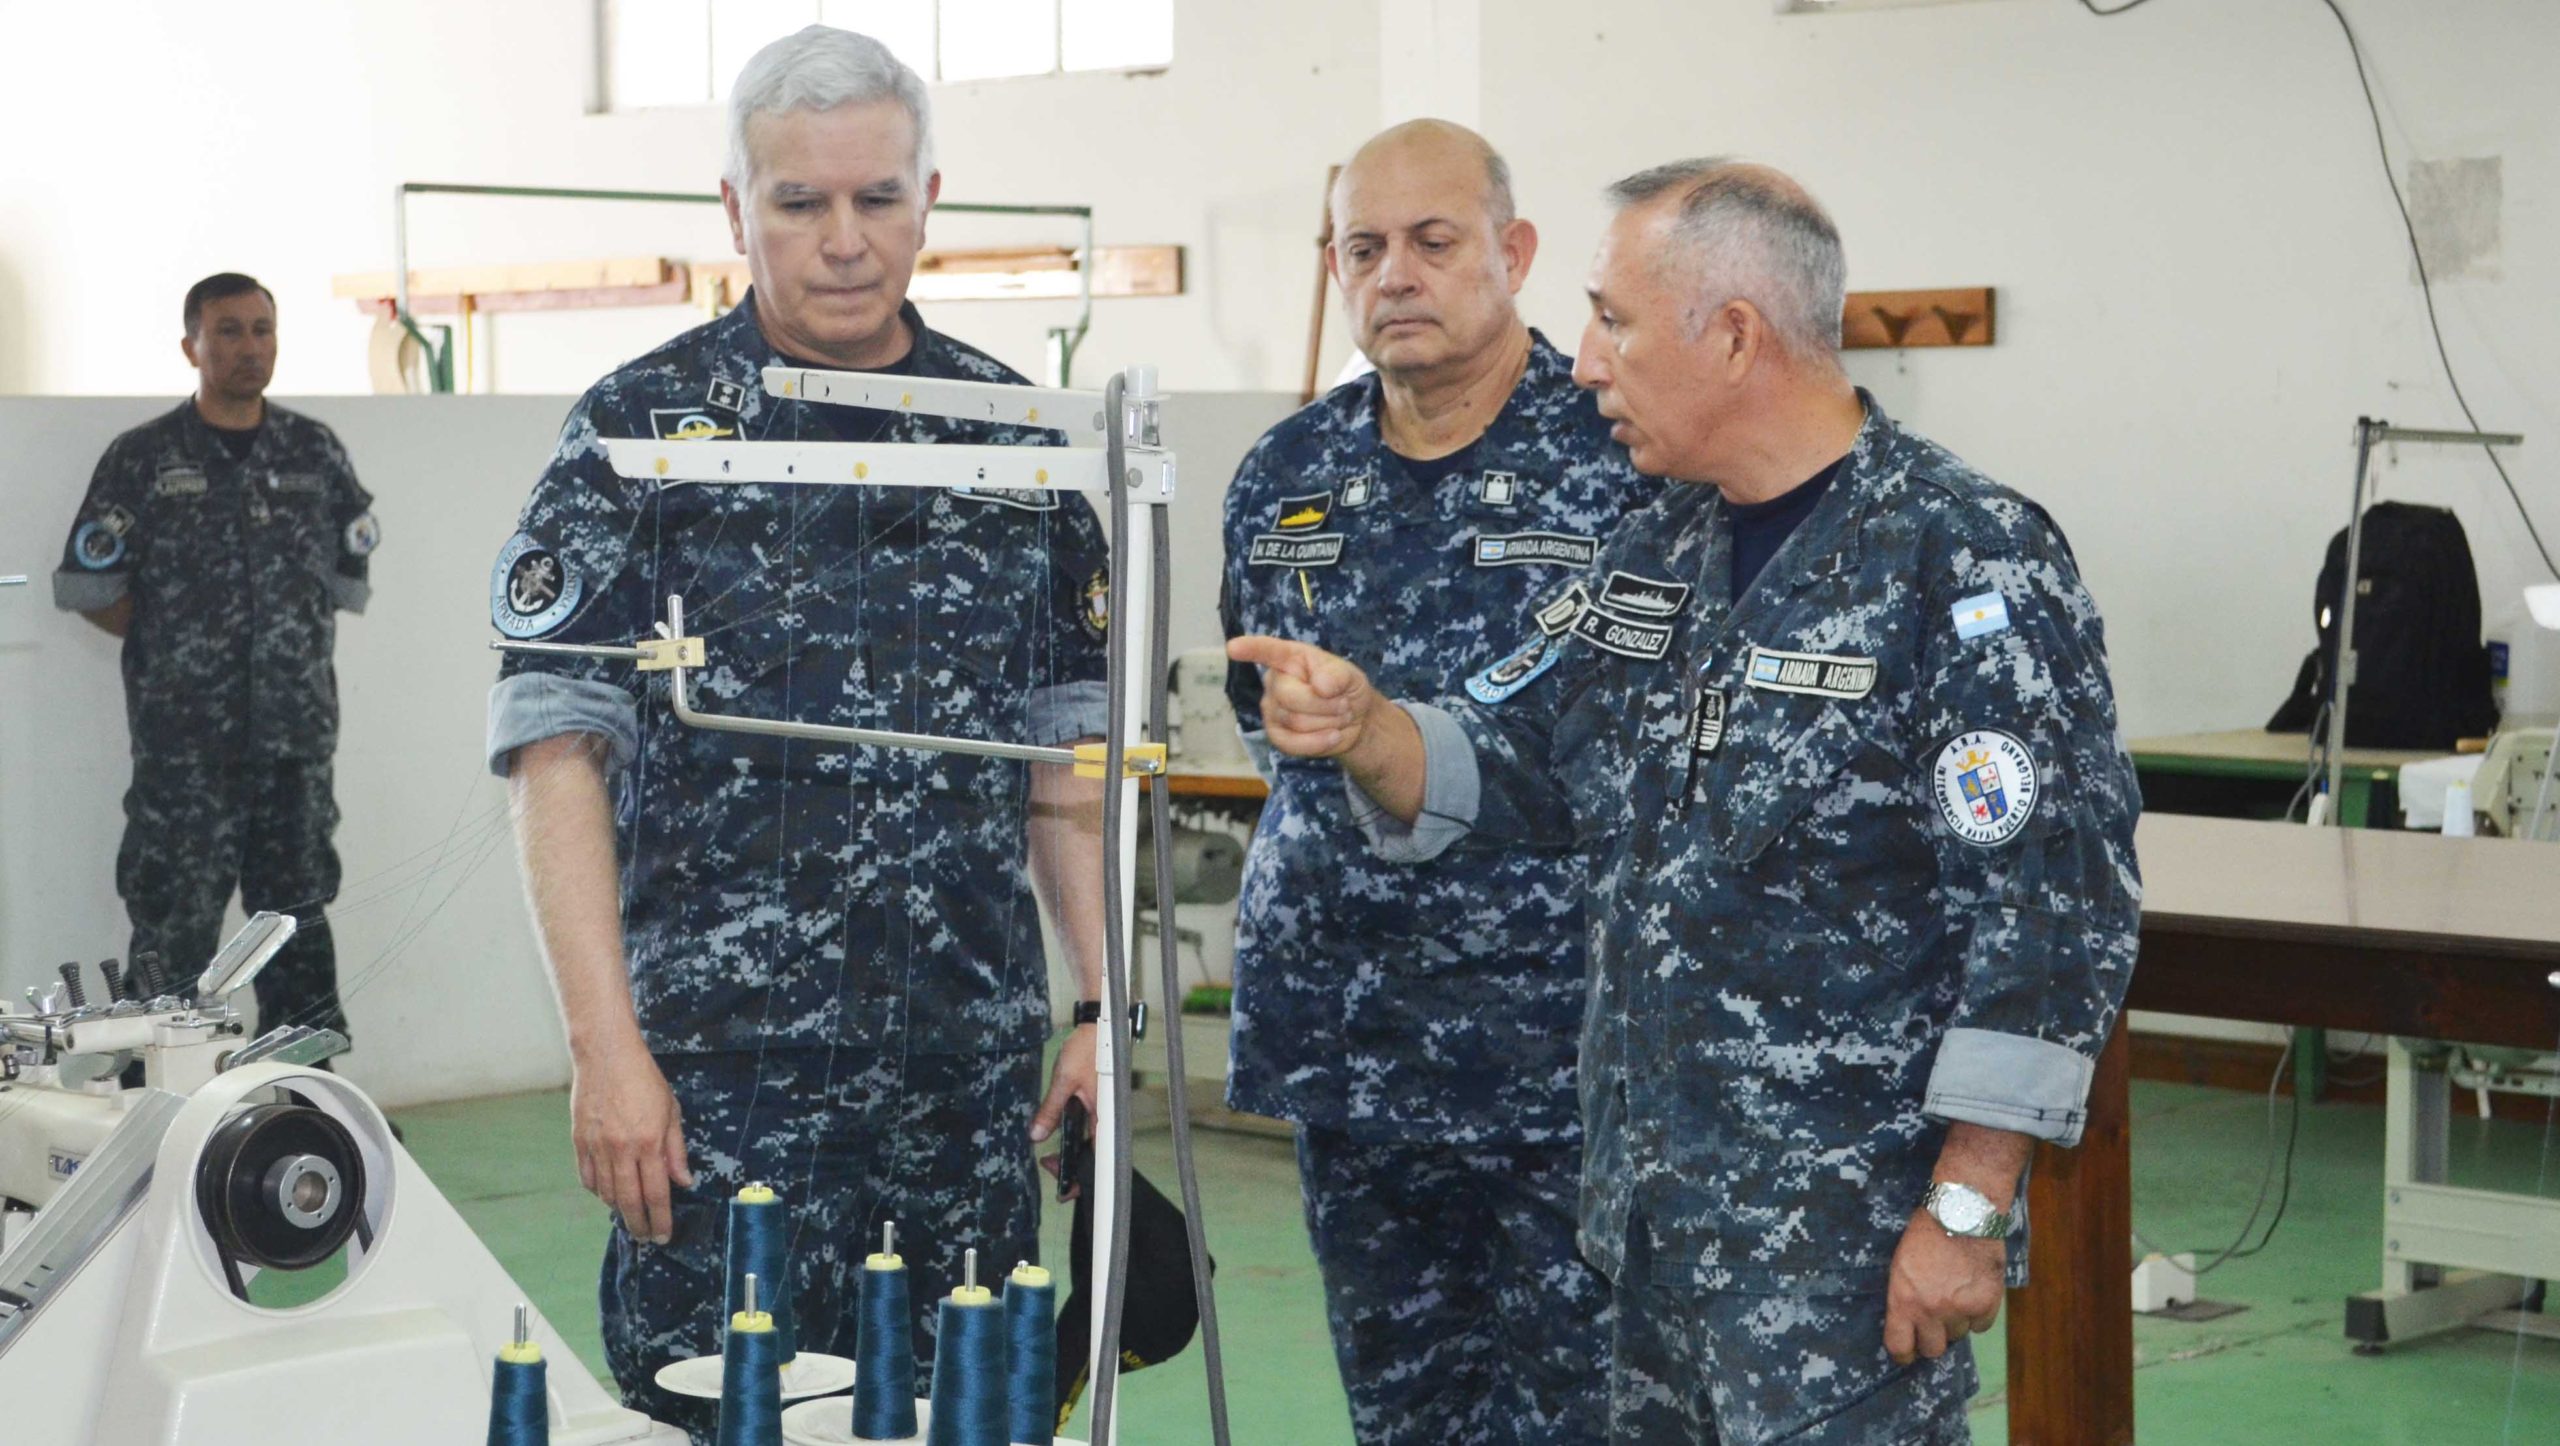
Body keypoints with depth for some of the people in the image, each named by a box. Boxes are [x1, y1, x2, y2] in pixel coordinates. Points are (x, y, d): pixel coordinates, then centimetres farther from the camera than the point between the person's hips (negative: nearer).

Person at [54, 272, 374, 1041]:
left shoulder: (316, 452, 10)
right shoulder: (142, 458, 0)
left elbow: (351, 576, 18)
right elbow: (89, 588, 0)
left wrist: (295, 643, 9)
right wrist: (173, 642, 0)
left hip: (298, 729, 4)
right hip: (183, 738, -4)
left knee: (299, 919, 10)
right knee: (175, 927, -5)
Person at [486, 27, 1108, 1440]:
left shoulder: (1015, 437, 9)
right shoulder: (638, 432, -1)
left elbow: (1066, 764, 13)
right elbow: (556, 751, -5)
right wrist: (605, 1045, -13)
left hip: (971, 1067, 4)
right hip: (721, 1073, -3)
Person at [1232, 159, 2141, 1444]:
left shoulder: (1967, 565, -14)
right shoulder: (1662, 548, 11)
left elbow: (2050, 915, -17)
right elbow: (1502, 759, 17)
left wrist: (1968, 1209, -18)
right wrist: (1364, 732, -5)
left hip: (1848, 1243, -8)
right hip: (1651, 1216, 8)